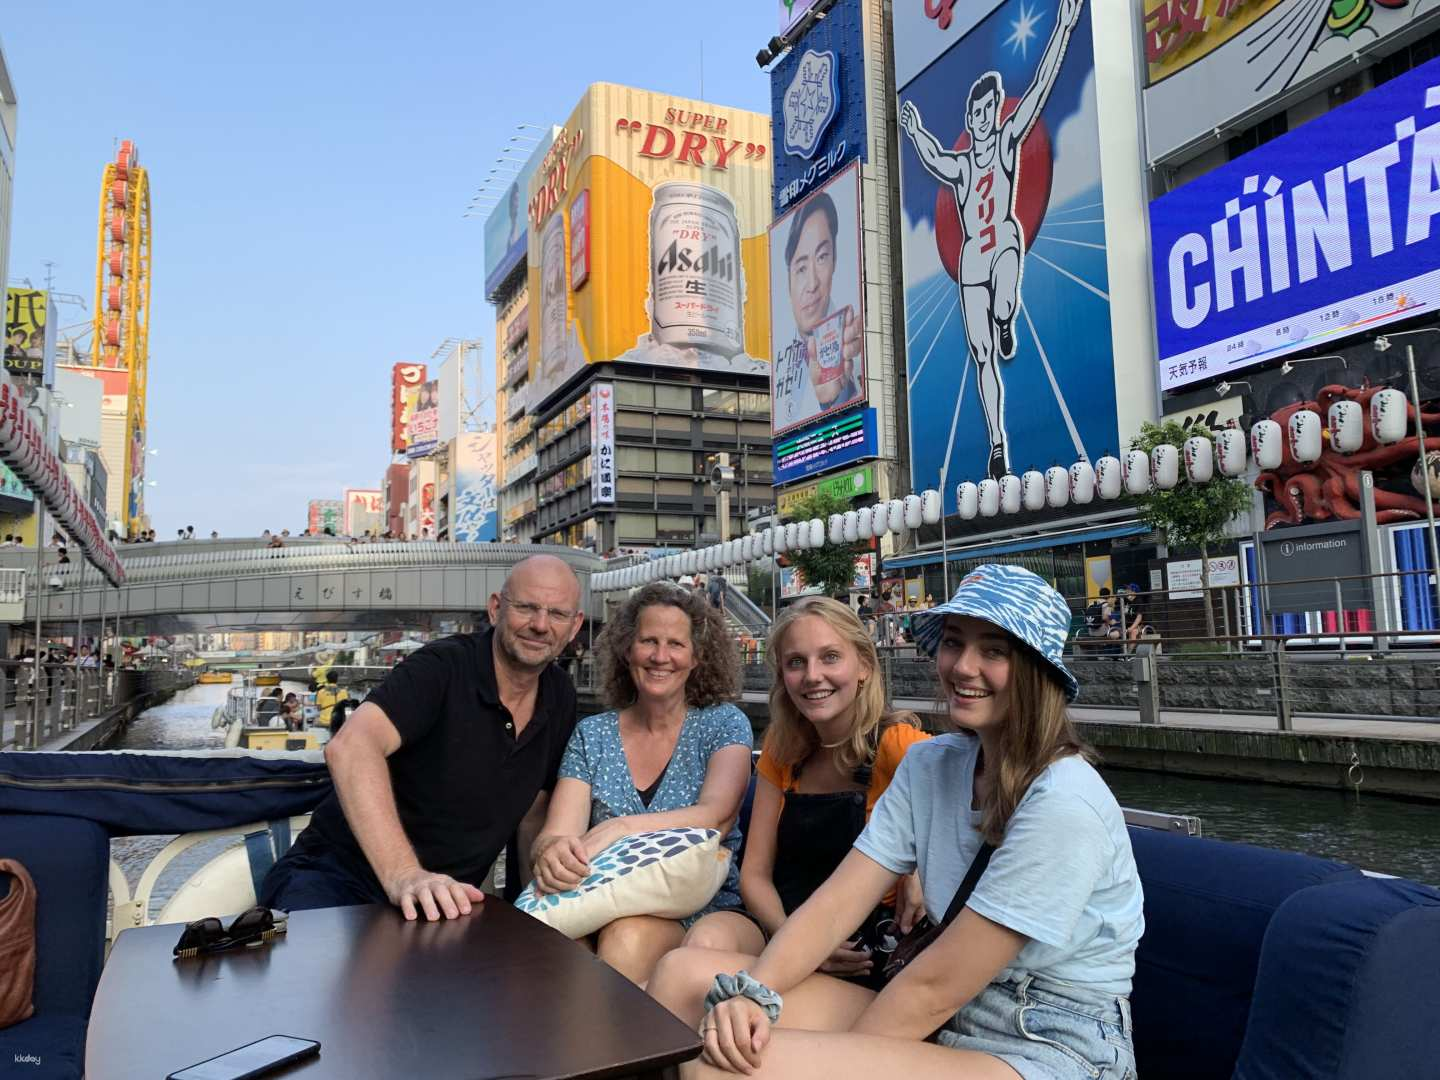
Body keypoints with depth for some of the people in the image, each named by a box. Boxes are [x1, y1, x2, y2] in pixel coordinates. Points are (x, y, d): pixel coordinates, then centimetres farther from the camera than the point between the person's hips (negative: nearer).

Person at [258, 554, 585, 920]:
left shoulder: (560, 698, 4)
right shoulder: (442, 667, -16)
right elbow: (350, 749, -33)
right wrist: (404, 875, -42)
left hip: (444, 898, 8)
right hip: (340, 873, -7)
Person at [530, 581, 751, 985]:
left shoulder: (724, 724, 3)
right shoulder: (592, 735, 8)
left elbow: (716, 817, -15)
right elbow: (553, 836, -2)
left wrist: (621, 828, -30)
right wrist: (551, 851, -27)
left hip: (700, 907, -1)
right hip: (600, 904, 2)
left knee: (630, 934, -34)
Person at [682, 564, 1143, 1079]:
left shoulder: (1062, 804, -20)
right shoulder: (928, 765, 2)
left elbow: (935, 986, -19)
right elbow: (834, 904, -5)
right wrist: (750, 993, -20)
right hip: (945, 1022, 7)